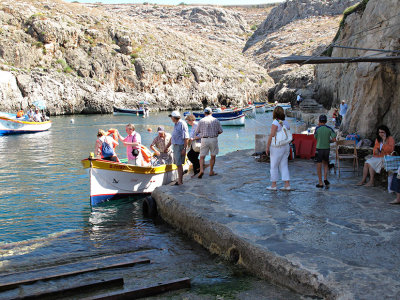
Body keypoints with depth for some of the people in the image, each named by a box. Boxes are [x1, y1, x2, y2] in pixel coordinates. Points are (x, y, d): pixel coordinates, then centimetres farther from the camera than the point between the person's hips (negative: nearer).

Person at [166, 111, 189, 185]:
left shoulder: (182, 124, -14)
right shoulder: (176, 124, 14)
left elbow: (186, 138, -18)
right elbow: (173, 137, 22)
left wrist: (184, 149, -22)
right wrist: (167, 146, 25)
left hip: (180, 146, -9)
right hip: (175, 146, 9)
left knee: (179, 164, -7)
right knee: (177, 164, 12)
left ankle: (180, 182, -3)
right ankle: (180, 180, 20)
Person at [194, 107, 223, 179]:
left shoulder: (201, 121, 0)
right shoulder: (216, 120, 2)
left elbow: (196, 132, 3)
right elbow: (220, 131, 3)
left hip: (204, 140, -1)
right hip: (214, 139, 1)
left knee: (202, 156, 4)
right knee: (213, 156, 13)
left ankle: (201, 170, -14)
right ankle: (211, 171, 15)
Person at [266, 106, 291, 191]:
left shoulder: (275, 122, -15)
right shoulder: (286, 122, 7)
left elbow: (271, 136, -18)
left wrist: (267, 147, -13)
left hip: (277, 148, -7)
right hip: (286, 146, 7)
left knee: (274, 166, 5)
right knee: (283, 166, 10)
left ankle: (273, 185, 12)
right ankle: (287, 185, 6)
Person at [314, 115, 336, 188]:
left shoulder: (317, 128, -7)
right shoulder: (329, 129, -2)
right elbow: (334, 139, -8)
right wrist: (329, 141, 13)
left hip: (319, 149, -2)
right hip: (327, 149, 2)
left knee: (319, 166, 4)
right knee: (326, 164, 20)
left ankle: (320, 183, 6)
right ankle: (325, 179, 2)